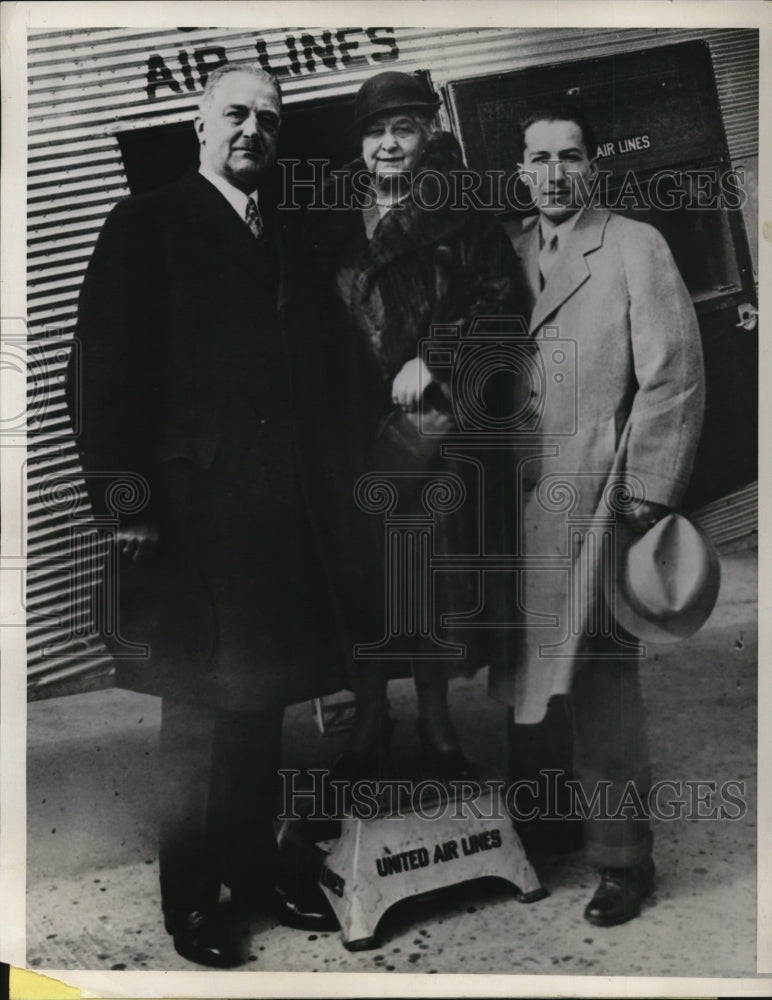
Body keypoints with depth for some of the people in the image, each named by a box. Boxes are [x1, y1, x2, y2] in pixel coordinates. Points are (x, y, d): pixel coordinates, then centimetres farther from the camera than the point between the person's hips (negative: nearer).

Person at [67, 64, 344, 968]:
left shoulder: (279, 238, 17)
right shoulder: (148, 223, -1)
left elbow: (291, 365, 13)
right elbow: (105, 365, -8)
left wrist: (303, 481, 4)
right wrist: (124, 498, -15)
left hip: (272, 501, 6)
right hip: (189, 498, -5)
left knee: (260, 692, 13)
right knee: (199, 704, 3)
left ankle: (254, 862, 29)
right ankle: (192, 894, 19)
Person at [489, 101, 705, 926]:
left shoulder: (636, 247, 1)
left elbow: (673, 377, -6)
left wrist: (647, 494, -11)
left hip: (596, 502, -4)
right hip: (516, 502, 5)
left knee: (600, 682, -1)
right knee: (524, 674, 10)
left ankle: (621, 856, 15)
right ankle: (532, 827, 27)